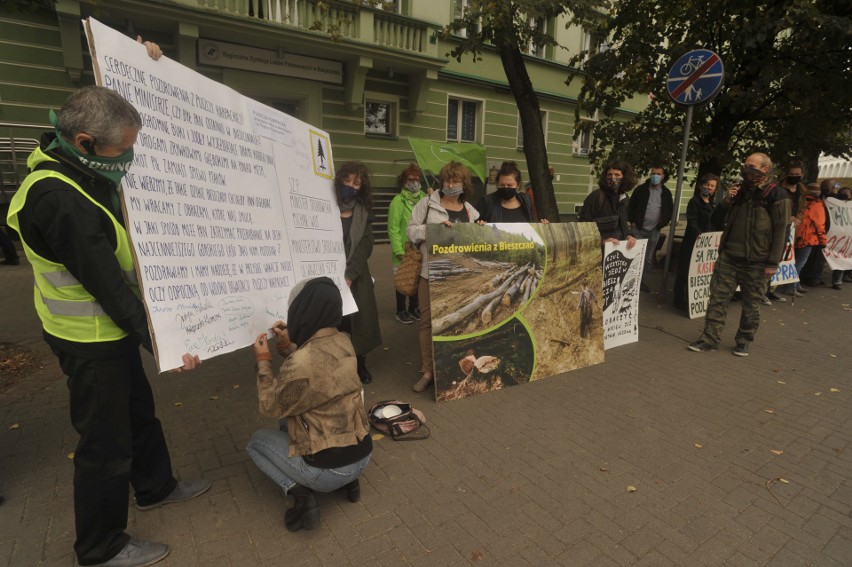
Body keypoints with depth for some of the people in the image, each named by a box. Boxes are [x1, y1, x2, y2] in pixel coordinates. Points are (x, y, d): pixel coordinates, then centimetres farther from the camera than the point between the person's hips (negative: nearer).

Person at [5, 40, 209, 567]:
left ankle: (157, 486, 48)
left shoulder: (75, 165, 0)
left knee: (140, 410, 25)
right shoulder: (59, 200, -29)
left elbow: (105, 111, 20)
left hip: (112, 329, 10)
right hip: (91, 340, -9)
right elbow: (108, 285, -30)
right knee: (106, 442, 7)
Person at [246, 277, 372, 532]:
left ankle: (301, 495, -1)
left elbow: (271, 407, -10)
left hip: (329, 469, -7)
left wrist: (263, 362, -1)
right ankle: (348, 480, 18)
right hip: (362, 455, 7)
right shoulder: (343, 342, -5)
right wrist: (290, 346, 7)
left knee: (257, 440, 16)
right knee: (290, 424, 30)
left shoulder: (300, 364, -29)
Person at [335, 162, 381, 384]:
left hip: (356, 275, 3)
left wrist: (350, 275, -12)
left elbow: (366, 245, 0)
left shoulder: (363, 211, 8)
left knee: (360, 319, 4)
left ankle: (360, 363, 22)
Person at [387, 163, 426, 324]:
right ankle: (401, 311, 22)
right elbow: (393, 228, -13)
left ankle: (413, 308, 31)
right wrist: (399, 250, -17)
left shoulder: (424, 199, 5)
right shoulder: (398, 200, -10)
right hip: (405, 249, -5)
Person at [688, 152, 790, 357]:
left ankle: (743, 341, 20)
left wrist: (773, 263, -12)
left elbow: (780, 231, -8)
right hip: (728, 257, 4)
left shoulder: (776, 195, -5)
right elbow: (716, 218, 16)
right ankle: (710, 339, 6)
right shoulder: (738, 191, 11)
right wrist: (726, 201, -4)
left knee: (751, 304, 7)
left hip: (756, 262, -4)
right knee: (718, 298, 1)